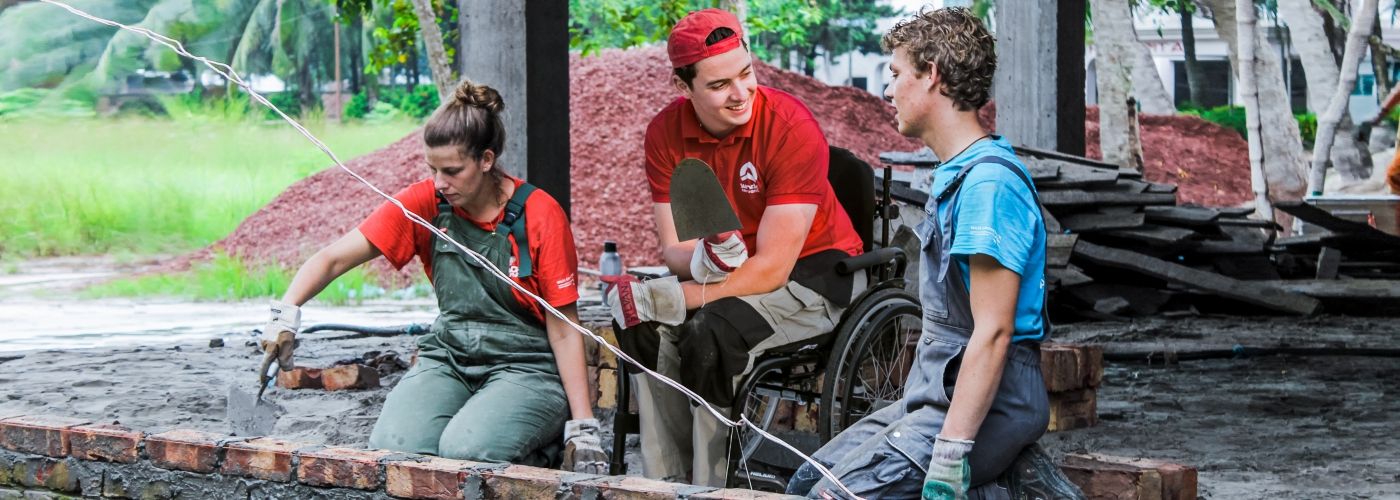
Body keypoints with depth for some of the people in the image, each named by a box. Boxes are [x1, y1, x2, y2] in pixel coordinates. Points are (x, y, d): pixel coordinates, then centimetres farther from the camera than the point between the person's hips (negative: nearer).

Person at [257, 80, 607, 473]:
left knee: (466, 451, -32)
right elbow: (334, 259, -6)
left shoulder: (539, 214, -11)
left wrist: (583, 430, -12)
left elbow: (563, 329, -8)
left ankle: (539, 450, 0)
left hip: (526, 367, -4)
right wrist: (286, 314, -25)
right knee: (391, 448, -25)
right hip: (449, 358, 4)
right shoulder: (426, 202, -3)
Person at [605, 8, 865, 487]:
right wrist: (703, 260, -33)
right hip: (728, 271, 5)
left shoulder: (791, 126, -25)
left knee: (713, 332, -30)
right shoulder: (665, 132, -7)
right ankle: (665, 482, -13)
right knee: (650, 329, -21)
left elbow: (772, 268, -25)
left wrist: (672, 298, -28)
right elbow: (674, 248, -7)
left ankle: (709, 487, -18)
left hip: (816, 270, -5)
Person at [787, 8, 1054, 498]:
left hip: (983, 407, -10)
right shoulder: (955, 174, 16)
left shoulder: (989, 181, -18)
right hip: (936, 396, 10)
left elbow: (993, 333, -24)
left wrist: (950, 455, -27)